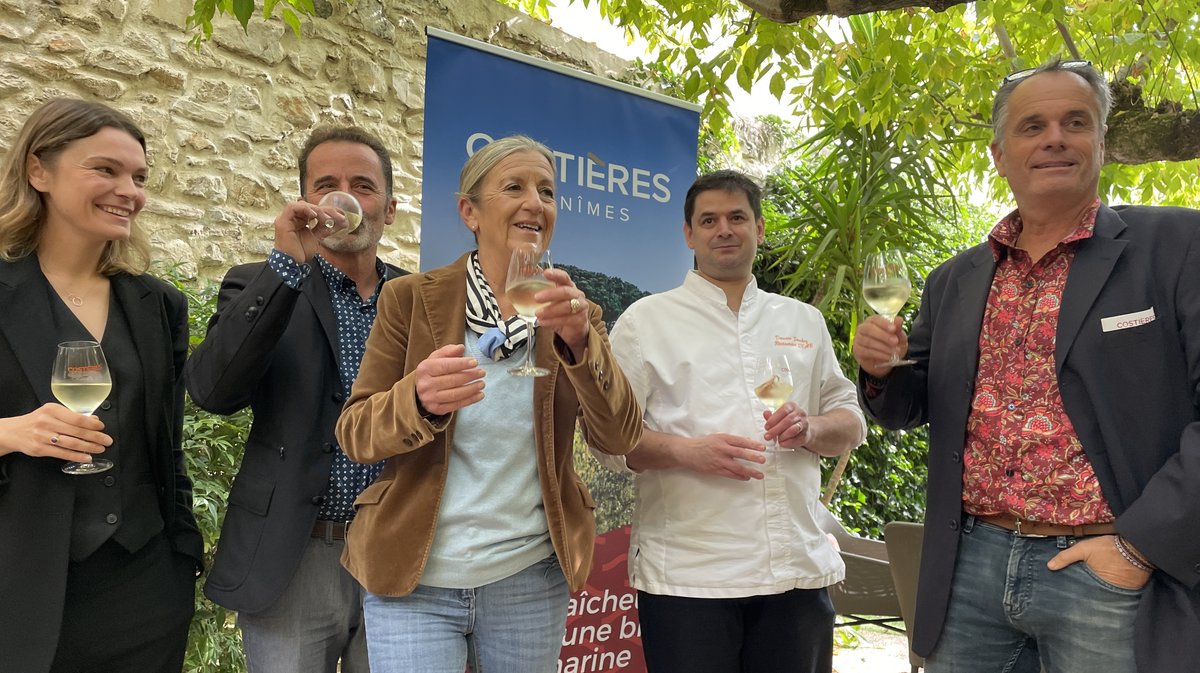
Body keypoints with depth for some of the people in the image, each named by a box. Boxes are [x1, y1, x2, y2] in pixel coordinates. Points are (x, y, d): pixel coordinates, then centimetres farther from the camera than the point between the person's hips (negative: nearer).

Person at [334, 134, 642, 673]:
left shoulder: (572, 311, 2)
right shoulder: (410, 299, -4)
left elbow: (618, 438, -6)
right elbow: (354, 432, -5)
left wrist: (579, 341, -23)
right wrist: (419, 399, -26)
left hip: (531, 581, 2)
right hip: (413, 582, -2)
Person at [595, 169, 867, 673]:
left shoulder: (804, 321, 15)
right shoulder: (647, 320, 3)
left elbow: (851, 422, 16)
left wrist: (811, 429, -7)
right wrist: (686, 451, -18)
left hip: (799, 569, 4)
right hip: (686, 575, -3)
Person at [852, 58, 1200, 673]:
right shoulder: (955, 280, 10)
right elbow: (913, 408, 15)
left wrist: (1140, 545, -15)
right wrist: (880, 369, -6)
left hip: (1109, 578, -3)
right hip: (970, 569, 4)